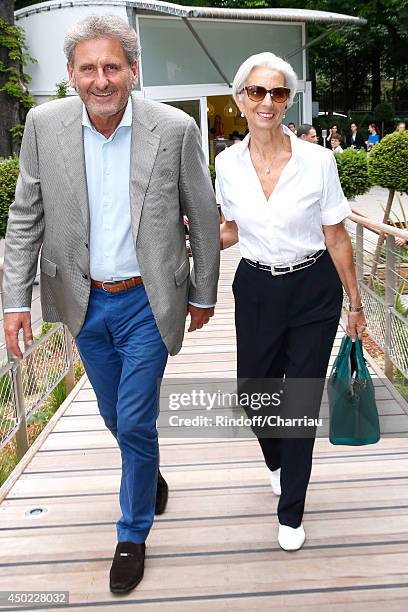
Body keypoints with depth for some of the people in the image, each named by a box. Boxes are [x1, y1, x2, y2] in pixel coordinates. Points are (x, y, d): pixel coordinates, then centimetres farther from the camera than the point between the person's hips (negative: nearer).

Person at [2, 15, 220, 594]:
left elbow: (204, 218, -2)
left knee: (136, 424, 3)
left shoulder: (175, 129, -12)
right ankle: (148, 472, 53)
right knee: (116, 417, 20)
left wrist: (204, 294, 4)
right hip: (85, 302, 3)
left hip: (147, 302, -3)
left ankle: (133, 534, 29)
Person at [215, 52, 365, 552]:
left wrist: (355, 302, 0)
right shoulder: (228, 164, -4)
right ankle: (278, 462, 49)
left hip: (313, 291, -2)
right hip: (255, 290, 3)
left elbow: (335, 236, -4)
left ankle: (290, 513, 26)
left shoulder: (318, 160, -12)